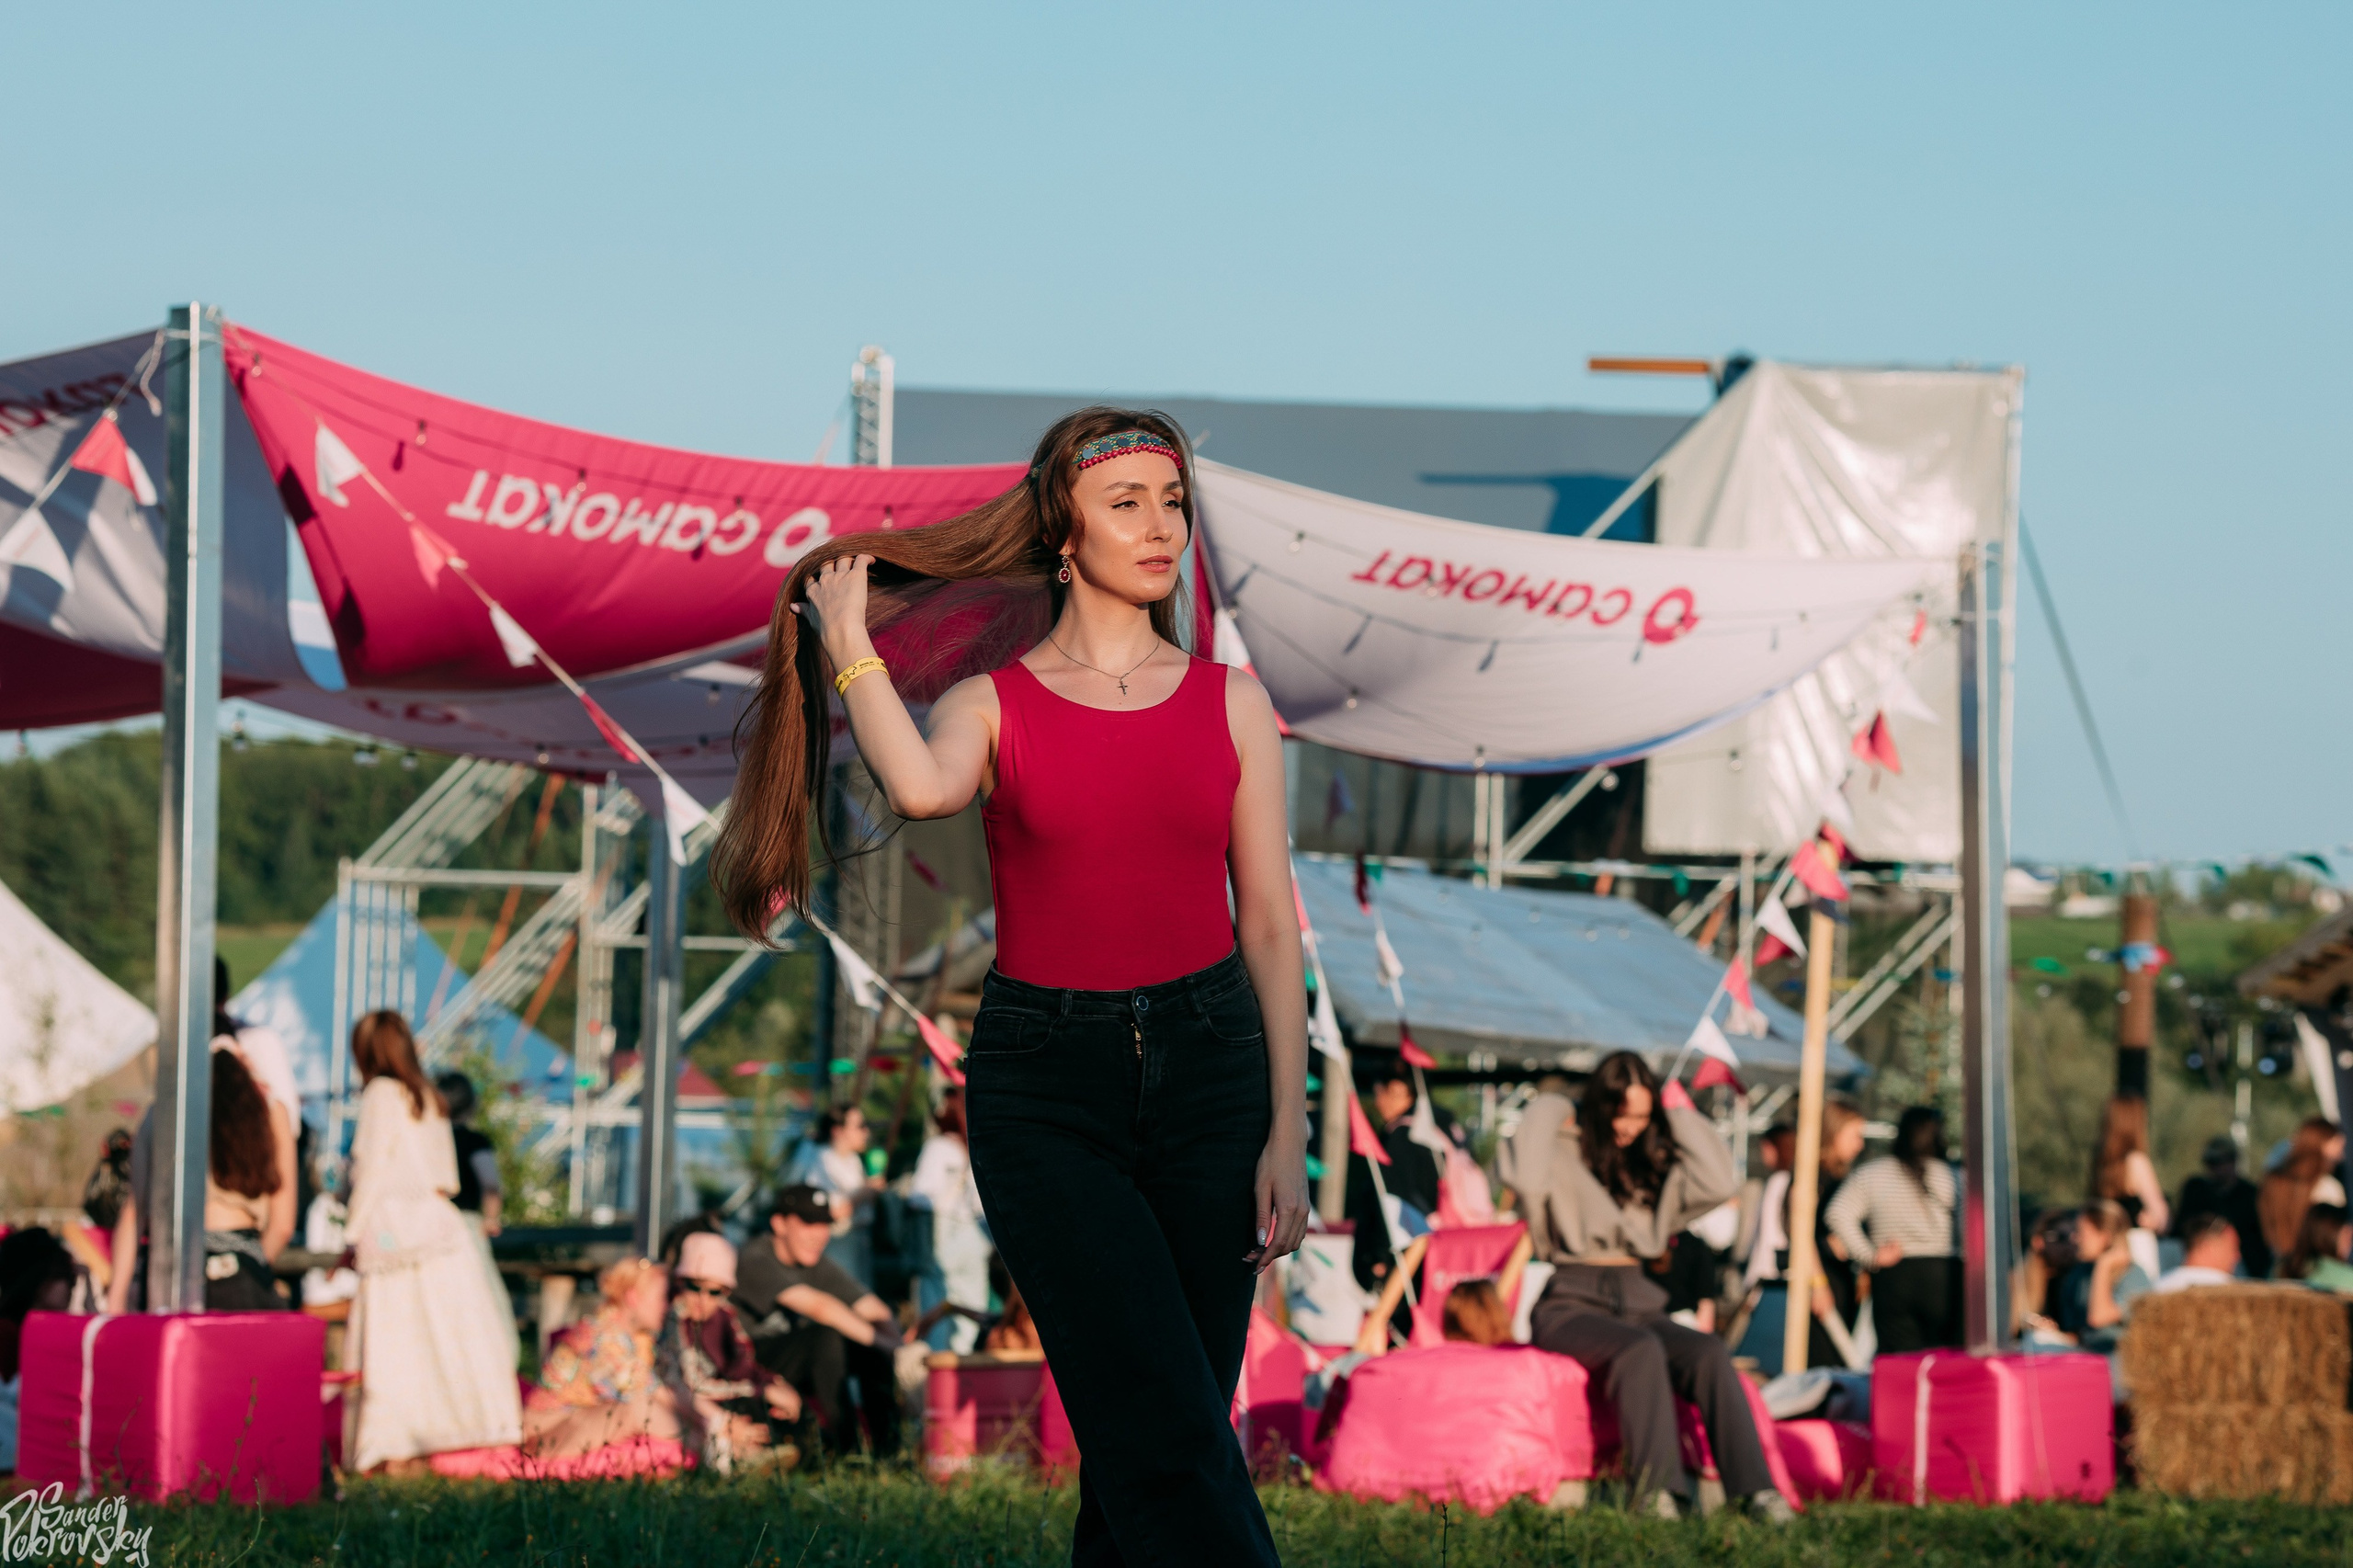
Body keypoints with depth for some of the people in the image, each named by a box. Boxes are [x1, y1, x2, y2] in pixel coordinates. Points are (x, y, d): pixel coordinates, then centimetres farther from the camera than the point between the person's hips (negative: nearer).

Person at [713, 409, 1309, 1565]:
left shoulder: (1229, 705, 8)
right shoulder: (992, 704, 2)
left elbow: (1270, 926, 7)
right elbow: (921, 786, -23)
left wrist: (1287, 1134, 0)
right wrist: (846, 645, -8)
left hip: (1205, 1072, 2)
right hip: (1046, 1086, -2)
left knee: (1140, 1444, 2)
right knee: (1165, 1429, -13)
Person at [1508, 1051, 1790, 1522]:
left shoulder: (1655, 1163, 17)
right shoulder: (1563, 1151, 2)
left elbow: (1721, 1183, 2)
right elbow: (1531, 1179, -23)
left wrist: (1682, 1113, 6)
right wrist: (1547, 1113, -7)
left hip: (1635, 1301, 5)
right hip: (1571, 1303, -5)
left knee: (1710, 1353, -26)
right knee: (1641, 1350, -37)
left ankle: (1753, 1487, -34)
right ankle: (1657, 1487, -43)